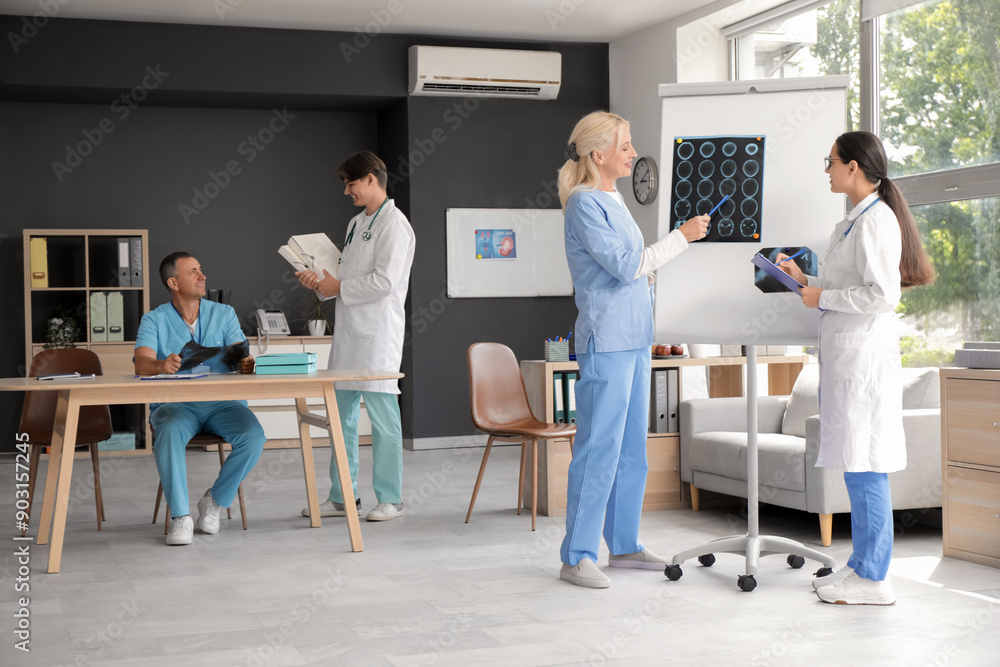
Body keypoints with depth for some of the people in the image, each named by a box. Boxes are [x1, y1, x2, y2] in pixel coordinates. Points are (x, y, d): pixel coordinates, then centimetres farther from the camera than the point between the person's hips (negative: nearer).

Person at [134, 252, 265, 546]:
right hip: (175, 403, -2)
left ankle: (215, 500, -4)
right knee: (169, 433, -36)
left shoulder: (224, 314, 11)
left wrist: (246, 364, -30)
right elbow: (142, 363, -13)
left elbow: (240, 355, -3)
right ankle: (180, 517, -24)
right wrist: (162, 365, -38)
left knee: (253, 436, -27)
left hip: (222, 403, 2)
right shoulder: (154, 320, 4)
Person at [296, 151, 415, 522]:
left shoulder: (393, 223, -8)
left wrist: (338, 288, -9)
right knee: (342, 417, 10)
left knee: (382, 417, -5)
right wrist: (321, 282, 6)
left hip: (377, 332, -9)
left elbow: (384, 282, -17)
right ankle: (343, 497, 17)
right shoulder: (356, 224, 20)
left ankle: (390, 499, 2)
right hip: (347, 331, 9)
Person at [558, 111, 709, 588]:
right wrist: (681, 237, -11)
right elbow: (625, 265, -16)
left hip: (634, 338, 9)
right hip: (606, 339, -9)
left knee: (632, 447, 12)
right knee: (599, 447, -8)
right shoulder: (583, 203, -11)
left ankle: (624, 544, 22)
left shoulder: (613, 200, 17)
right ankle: (577, 556, -1)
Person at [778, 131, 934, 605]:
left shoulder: (876, 220, -12)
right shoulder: (853, 222, 18)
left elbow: (882, 294, -20)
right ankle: (863, 564, 21)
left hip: (864, 359, -10)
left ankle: (872, 579, 0)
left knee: (864, 468, -6)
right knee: (857, 469, 13)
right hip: (845, 355, 10)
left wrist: (824, 299, -12)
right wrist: (805, 280, 18)